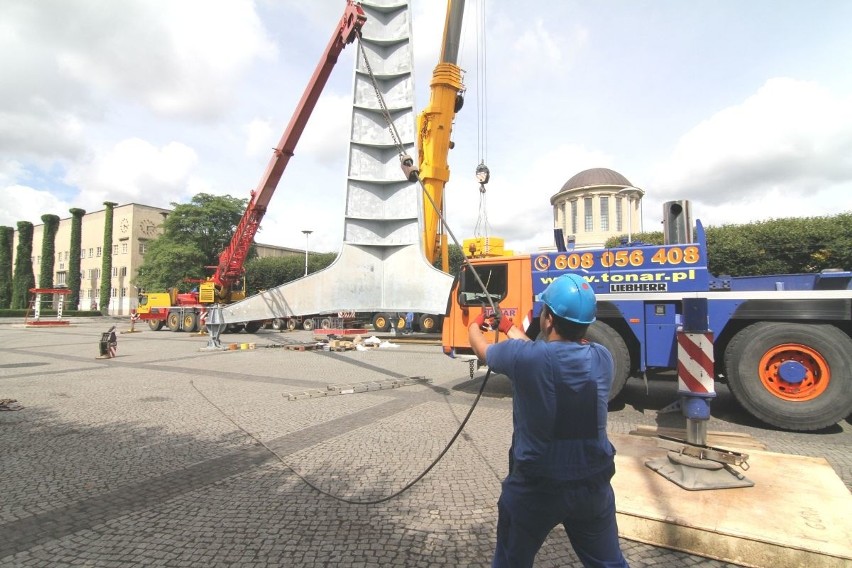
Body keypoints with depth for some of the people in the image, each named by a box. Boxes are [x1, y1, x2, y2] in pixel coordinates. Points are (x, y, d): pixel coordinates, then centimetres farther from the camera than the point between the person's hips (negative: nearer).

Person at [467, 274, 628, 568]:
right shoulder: (601, 358, -7)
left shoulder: (525, 356, -22)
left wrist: (475, 326, 23)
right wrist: (510, 328, 24)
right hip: (594, 485, 4)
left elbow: (482, 349, 0)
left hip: (535, 487, -4)